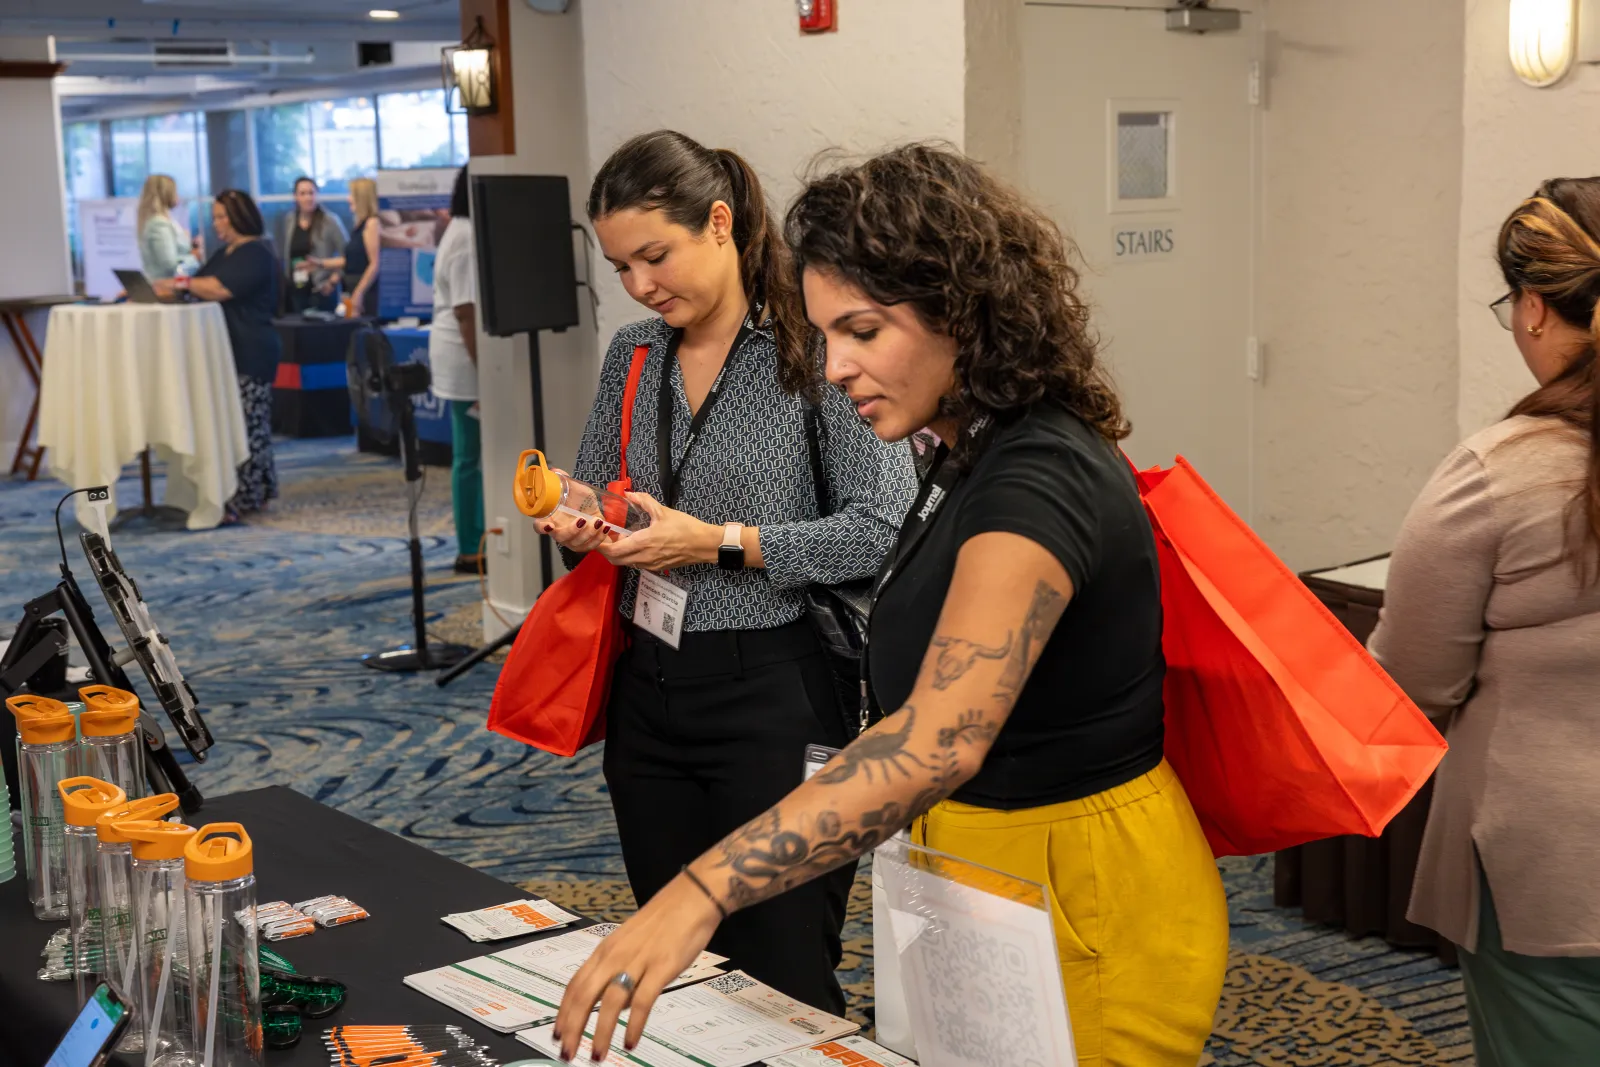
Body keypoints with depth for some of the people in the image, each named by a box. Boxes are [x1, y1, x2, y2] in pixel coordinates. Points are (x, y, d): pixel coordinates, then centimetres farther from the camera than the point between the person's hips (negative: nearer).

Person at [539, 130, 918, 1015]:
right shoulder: (631, 357, 9)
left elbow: (884, 527, -17)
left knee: (784, 987, 0)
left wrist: (721, 544, -19)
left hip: (774, 699, -6)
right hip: (648, 695, 7)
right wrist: (577, 526, -5)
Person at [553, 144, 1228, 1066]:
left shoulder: (1040, 481, -25)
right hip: (987, 878, 9)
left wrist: (701, 894, -48)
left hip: (1088, 907, -9)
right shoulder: (976, 461, 6)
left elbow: (939, 742, -40)